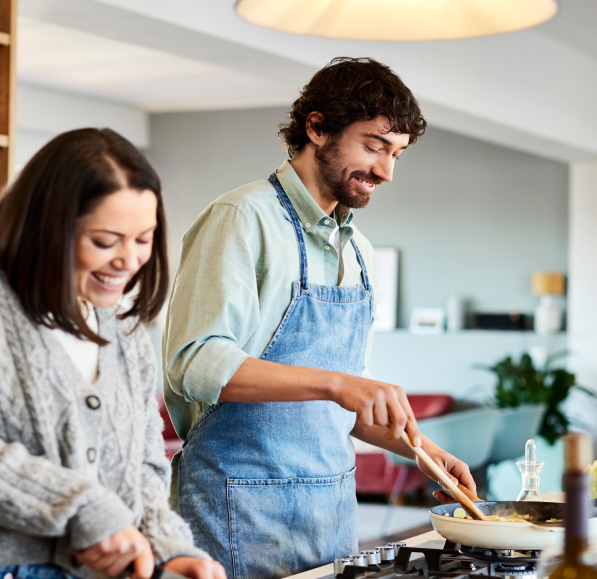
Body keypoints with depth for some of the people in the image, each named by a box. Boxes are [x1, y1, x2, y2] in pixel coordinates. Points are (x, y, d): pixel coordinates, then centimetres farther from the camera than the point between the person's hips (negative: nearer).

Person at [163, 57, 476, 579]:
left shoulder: (356, 251, 14)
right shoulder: (243, 219, -11)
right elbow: (194, 361, -23)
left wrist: (421, 448, 7)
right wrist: (335, 383, -30)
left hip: (335, 500, 7)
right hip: (244, 509, -7)